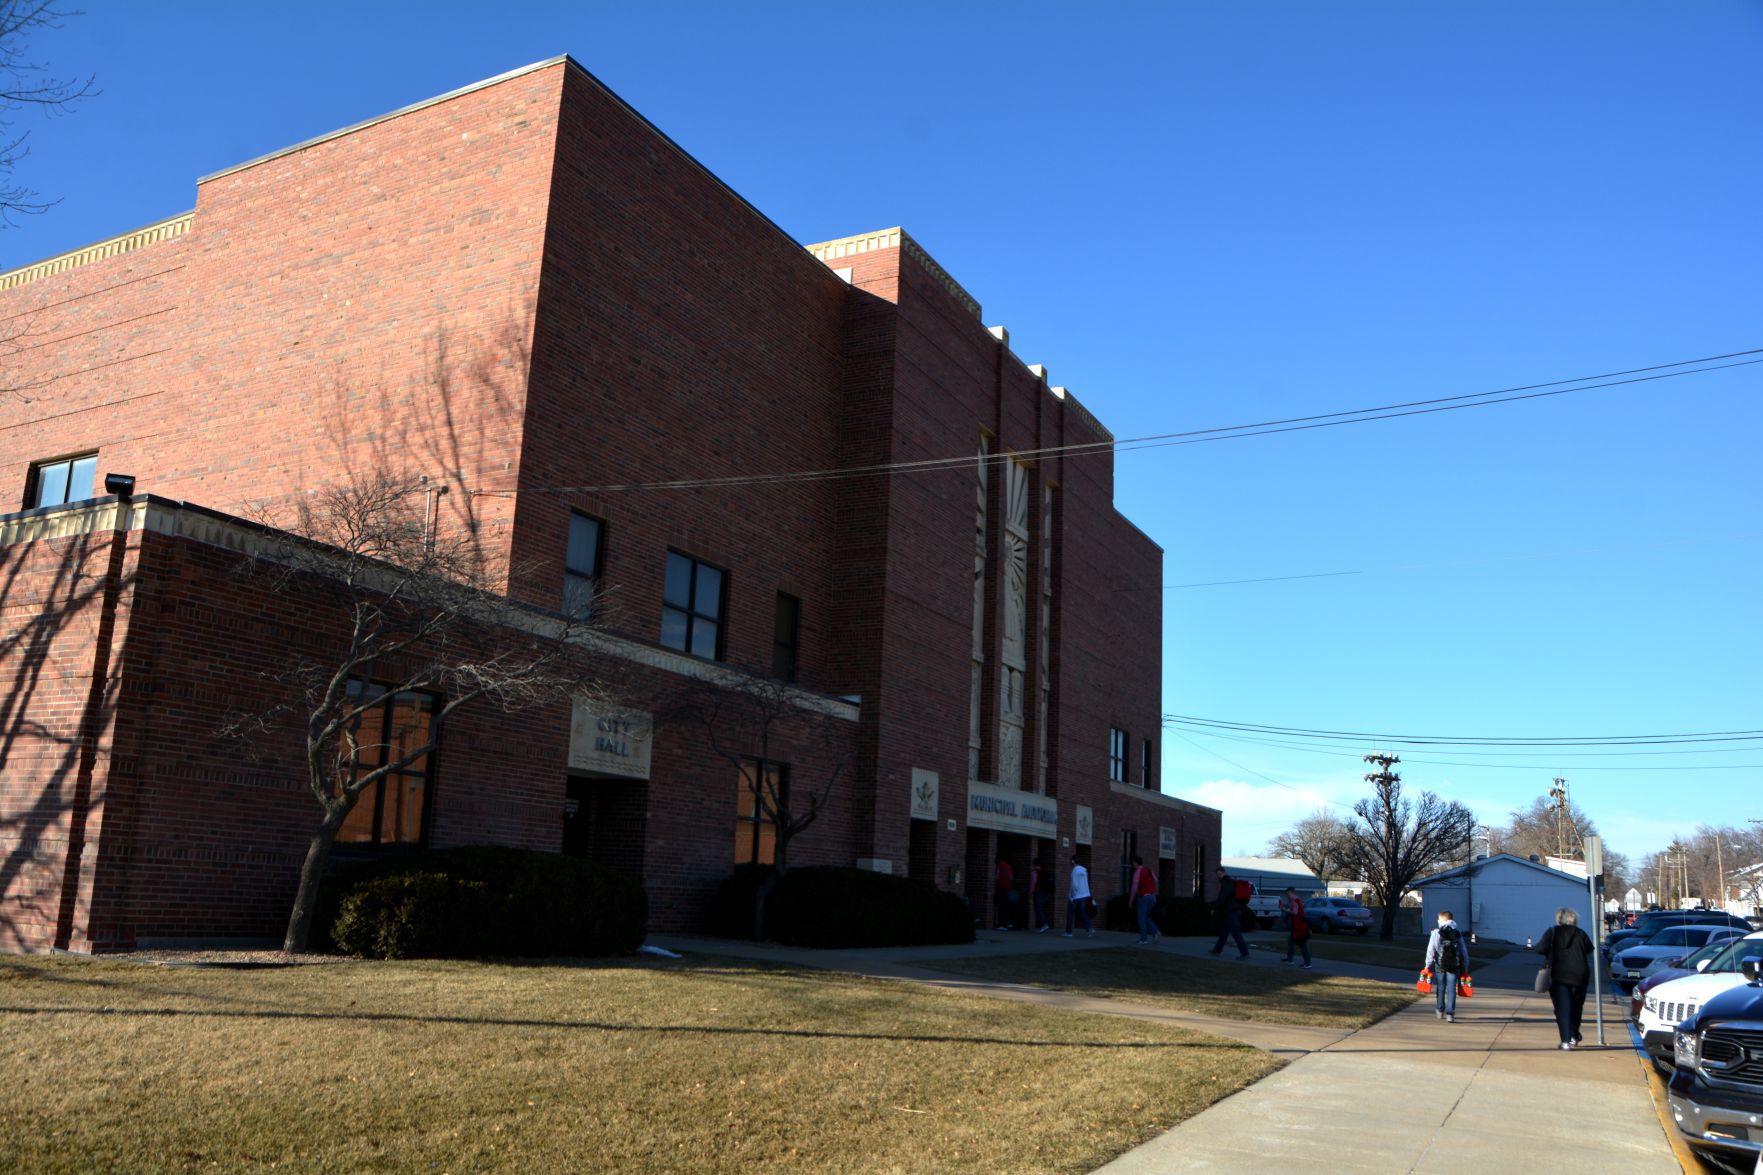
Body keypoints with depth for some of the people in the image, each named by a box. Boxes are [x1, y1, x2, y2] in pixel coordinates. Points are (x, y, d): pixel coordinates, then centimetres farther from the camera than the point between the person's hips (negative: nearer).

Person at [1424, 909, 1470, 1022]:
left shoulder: (1436, 932, -2)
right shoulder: (1458, 933, 8)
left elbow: (1431, 950, -4)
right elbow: (1464, 952, 9)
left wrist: (1427, 965, 2)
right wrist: (1465, 969, 14)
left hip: (1440, 965, -1)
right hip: (1454, 965, 1)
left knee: (1440, 988, 14)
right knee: (1451, 990, 1)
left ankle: (1440, 1010, 27)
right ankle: (1450, 1014, -6)